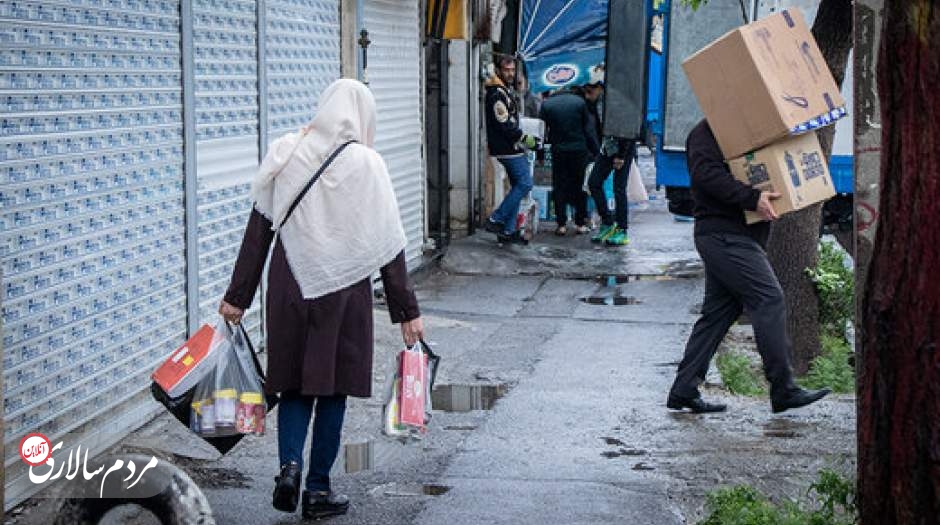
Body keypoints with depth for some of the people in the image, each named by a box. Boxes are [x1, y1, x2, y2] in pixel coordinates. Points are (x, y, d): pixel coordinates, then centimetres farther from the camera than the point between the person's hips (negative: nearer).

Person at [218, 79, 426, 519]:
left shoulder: (285, 154, 1)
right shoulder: (365, 164, -6)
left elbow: (259, 229, 2)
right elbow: (388, 244, -5)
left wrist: (238, 296, 8)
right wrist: (407, 311, 1)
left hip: (290, 288, 2)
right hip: (344, 291, -2)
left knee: (294, 383, 14)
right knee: (333, 387, 9)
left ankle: (290, 464, -8)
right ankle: (318, 489, 14)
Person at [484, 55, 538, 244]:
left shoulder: (504, 91, 19)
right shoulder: (497, 94, -15)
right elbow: (504, 124, -21)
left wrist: (522, 139, 14)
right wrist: (524, 138, -15)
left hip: (511, 148, 11)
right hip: (508, 149, -11)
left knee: (518, 186, 11)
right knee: (525, 184, -11)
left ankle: (508, 231, 13)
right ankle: (496, 220, -7)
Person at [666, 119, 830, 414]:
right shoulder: (706, 133, -7)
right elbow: (706, 174, -23)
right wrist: (752, 198, -29)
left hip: (729, 237, 10)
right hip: (726, 236, -10)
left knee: (718, 312, 9)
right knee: (769, 300, -11)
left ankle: (683, 391, 12)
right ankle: (783, 390, -8)